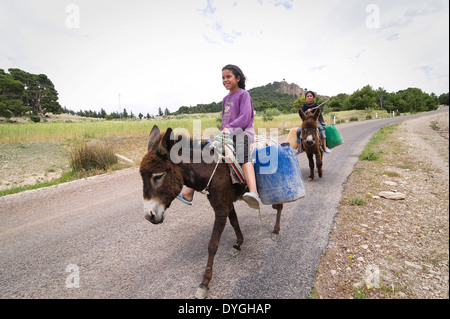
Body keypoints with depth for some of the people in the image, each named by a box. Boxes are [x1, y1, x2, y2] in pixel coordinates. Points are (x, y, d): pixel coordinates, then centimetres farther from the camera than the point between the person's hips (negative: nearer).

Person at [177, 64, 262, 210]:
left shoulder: (243, 94, 1)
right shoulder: (226, 99, 24)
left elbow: (245, 117, -13)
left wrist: (229, 127, -24)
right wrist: (223, 134, 13)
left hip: (242, 131, -8)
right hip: (227, 135, 8)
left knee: (242, 154, -40)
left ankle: (254, 194, -62)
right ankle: (189, 193, 9)